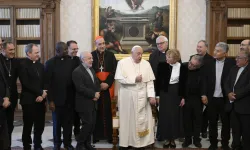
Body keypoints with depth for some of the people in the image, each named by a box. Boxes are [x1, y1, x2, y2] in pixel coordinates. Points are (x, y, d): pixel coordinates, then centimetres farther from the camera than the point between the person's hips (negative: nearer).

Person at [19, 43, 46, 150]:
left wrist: (42, 95, -7)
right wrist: (40, 92, -13)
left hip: (40, 100, 5)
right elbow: (26, 83, -16)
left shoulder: (40, 65, 12)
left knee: (40, 125, 9)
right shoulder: (23, 65, -7)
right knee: (28, 126, 6)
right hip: (29, 100, -5)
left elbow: (44, 82, 8)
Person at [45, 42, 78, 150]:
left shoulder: (72, 62, 1)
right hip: (57, 99, -1)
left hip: (70, 98, 2)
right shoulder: (50, 63, -4)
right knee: (57, 123, 12)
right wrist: (50, 100, -9)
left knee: (68, 123, 10)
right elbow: (48, 83, -5)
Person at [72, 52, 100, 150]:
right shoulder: (77, 71, -13)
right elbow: (80, 88, -21)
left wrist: (97, 94, -3)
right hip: (84, 103, -8)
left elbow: (97, 83, 16)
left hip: (93, 103, 8)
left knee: (92, 124, 9)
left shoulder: (91, 69, 15)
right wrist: (94, 94, -16)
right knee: (87, 124, -6)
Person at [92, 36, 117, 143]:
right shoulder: (91, 55, 2)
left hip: (108, 87, 1)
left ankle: (108, 135, 9)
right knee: (97, 111, 2)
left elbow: (114, 70, 1)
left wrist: (107, 83, -10)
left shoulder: (111, 55, 6)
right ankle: (97, 135, 10)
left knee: (107, 111, 2)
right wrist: (99, 84, -9)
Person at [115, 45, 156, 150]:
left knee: (142, 120, 4)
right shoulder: (122, 63, -3)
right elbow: (119, 78, -11)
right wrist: (134, 79, -14)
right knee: (127, 119, 6)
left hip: (142, 96, 2)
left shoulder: (146, 64, 4)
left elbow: (150, 82, 1)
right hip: (127, 96, -2)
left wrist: (151, 96, -7)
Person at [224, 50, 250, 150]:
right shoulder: (234, 69, 13)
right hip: (233, 105, 6)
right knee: (235, 129, 14)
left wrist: (236, 95, -16)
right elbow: (227, 83, 10)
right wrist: (229, 93, -9)